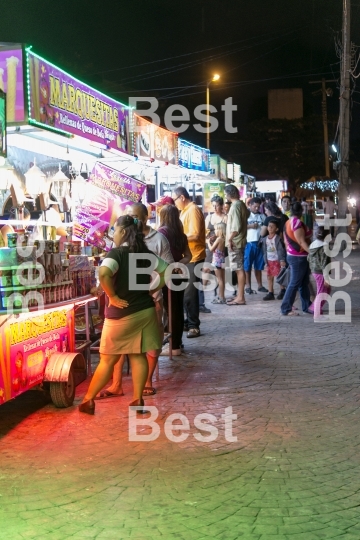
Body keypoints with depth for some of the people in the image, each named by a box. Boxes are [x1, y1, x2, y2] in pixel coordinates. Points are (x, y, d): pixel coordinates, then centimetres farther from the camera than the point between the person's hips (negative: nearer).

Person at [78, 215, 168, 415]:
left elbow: (104, 273, -34)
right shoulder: (146, 253, 5)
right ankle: (137, 400, 13)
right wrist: (149, 290, 9)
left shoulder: (116, 253, -15)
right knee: (138, 356, 12)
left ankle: (88, 400, 15)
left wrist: (113, 297, -21)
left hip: (122, 314, -5)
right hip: (145, 310, 5)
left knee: (108, 360, 4)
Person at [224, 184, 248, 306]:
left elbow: (236, 227, -22)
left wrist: (229, 239, -15)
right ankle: (239, 295, 19)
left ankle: (240, 298, -4)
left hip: (235, 242, -10)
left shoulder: (235, 206, -16)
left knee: (239, 269, -7)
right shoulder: (241, 204, 13)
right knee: (239, 269, 13)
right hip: (239, 241, 10)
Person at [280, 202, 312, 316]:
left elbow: (286, 241, 15)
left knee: (304, 283, 15)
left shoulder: (287, 223, 11)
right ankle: (286, 309, -1)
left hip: (292, 255, 10)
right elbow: (301, 242, -21)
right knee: (295, 283, -5)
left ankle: (307, 306, 22)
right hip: (299, 257, -10)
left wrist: (289, 253, 21)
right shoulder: (297, 222, -17)